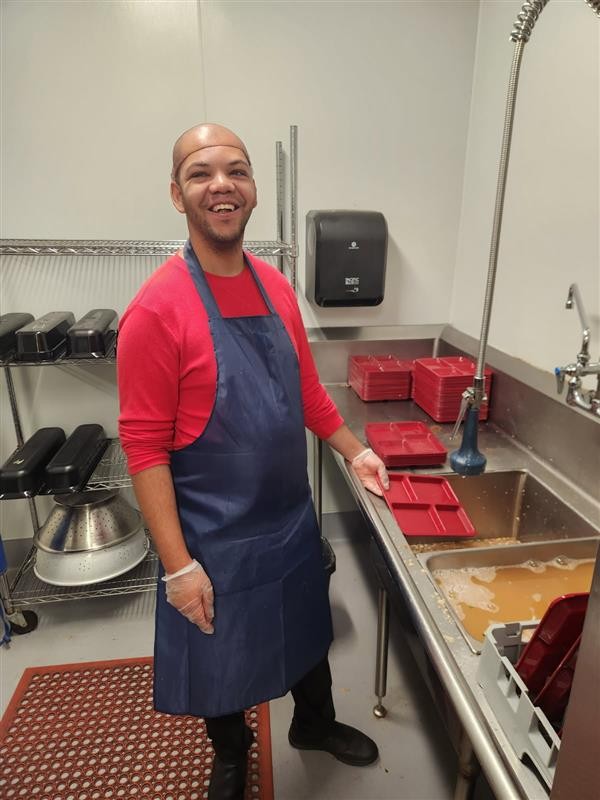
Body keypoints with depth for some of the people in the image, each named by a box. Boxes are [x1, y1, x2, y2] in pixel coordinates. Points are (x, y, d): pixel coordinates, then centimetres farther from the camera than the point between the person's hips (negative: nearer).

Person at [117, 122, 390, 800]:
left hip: (294, 517, 6)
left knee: (308, 635, 27)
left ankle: (315, 724, 59)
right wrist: (179, 566, -17)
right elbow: (144, 447, -19)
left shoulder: (275, 288, 0)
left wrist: (353, 451, 7)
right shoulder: (157, 309, -20)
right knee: (223, 664, 21)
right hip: (216, 539, -5)